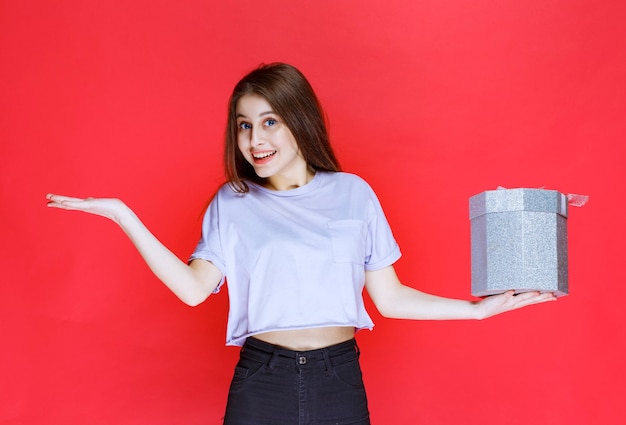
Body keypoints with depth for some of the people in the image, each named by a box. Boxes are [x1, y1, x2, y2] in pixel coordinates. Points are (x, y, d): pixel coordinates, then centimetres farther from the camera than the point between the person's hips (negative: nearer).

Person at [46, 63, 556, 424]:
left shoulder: (353, 193, 4)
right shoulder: (232, 203, 4)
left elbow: (389, 297, 5)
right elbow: (194, 288, -9)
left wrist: (480, 308, -2)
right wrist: (123, 216, -12)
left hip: (339, 380, 0)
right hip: (261, 380, 0)